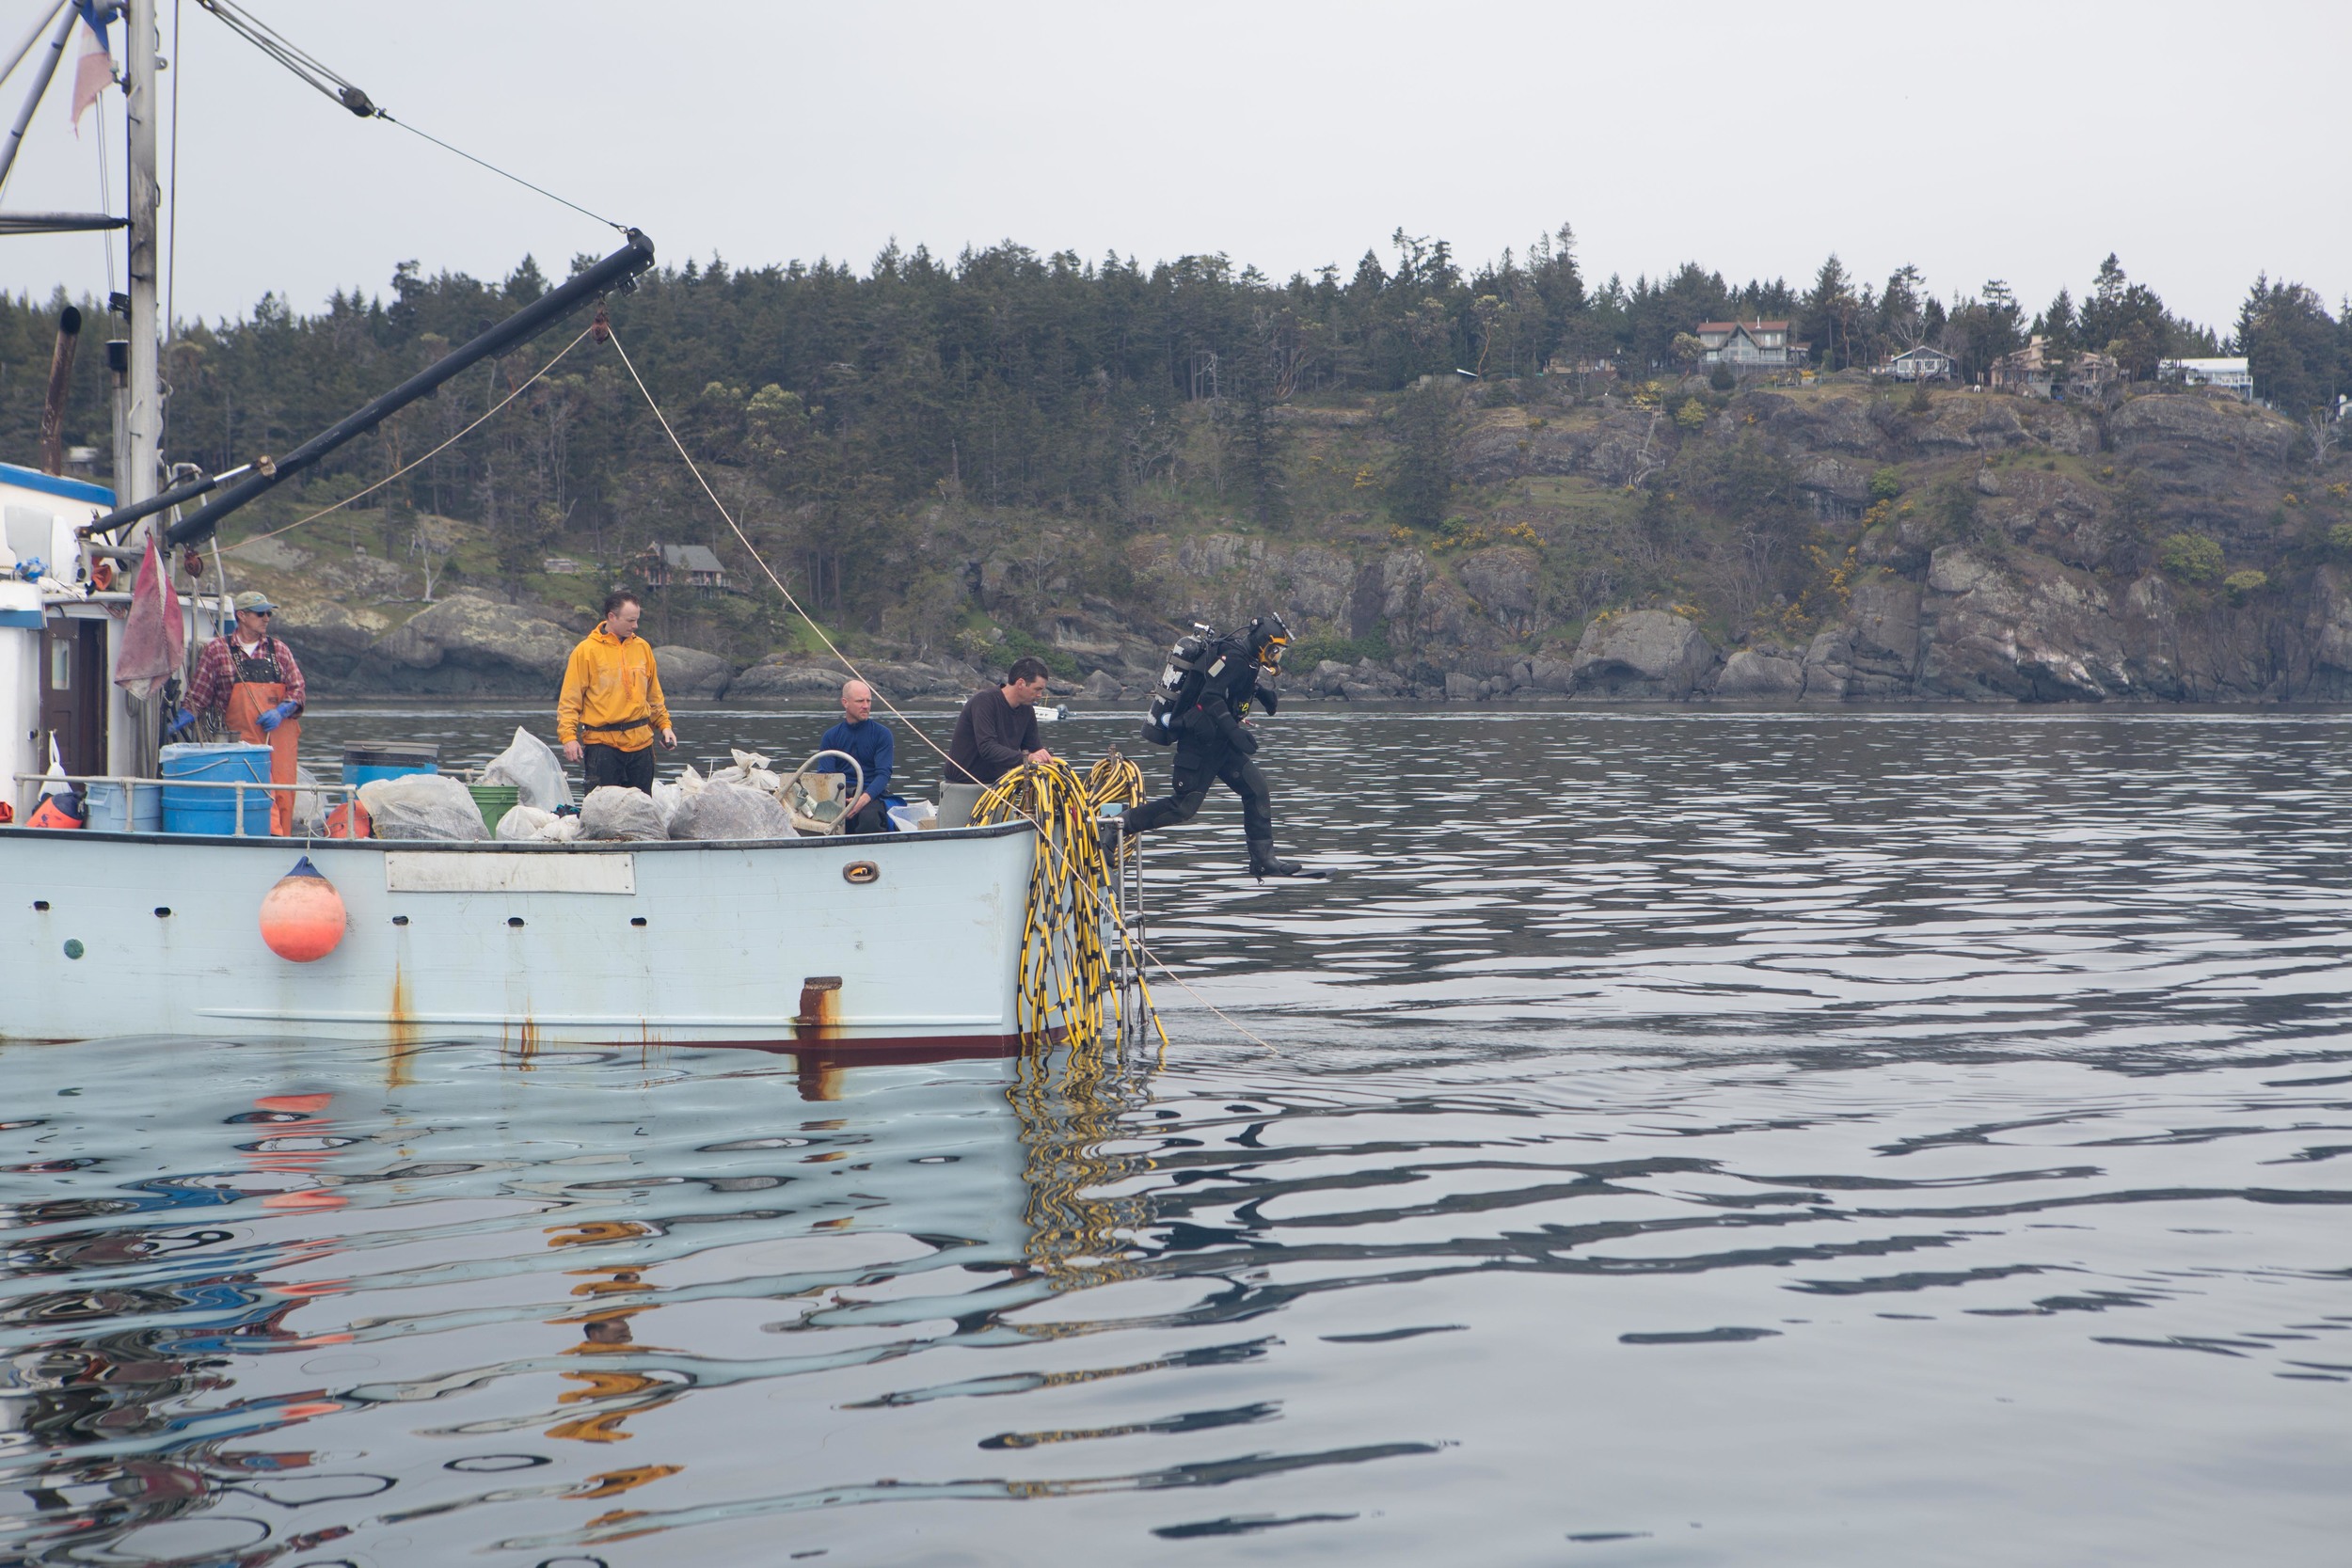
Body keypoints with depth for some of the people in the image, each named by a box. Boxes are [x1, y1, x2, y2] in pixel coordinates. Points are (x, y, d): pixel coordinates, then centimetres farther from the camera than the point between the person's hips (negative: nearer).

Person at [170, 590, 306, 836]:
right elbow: (198, 695, 6)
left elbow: (299, 690, 11)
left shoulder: (279, 650, 13)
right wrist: (180, 722, -6)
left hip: (280, 735, 3)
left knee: (283, 794, -3)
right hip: (243, 737, -3)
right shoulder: (216, 650, 6)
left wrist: (281, 712, -6)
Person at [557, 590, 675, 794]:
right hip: (602, 741, -4)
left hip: (641, 741, 4)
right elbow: (570, 699, -4)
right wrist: (568, 736, -13)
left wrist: (664, 725, 12)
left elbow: (654, 695, 20)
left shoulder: (643, 647, 10)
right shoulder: (586, 650, -4)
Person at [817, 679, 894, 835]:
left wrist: (864, 798, -24)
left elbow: (883, 773, -5)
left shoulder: (881, 733, 5)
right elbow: (824, 773, 5)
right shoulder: (831, 736, 13)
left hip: (871, 794, -2)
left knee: (869, 817, -37)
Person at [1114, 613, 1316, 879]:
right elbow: (1210, 697, -27)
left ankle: (1264, 860, 5)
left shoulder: (1248, 663, 14)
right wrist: (1235, 731, -32)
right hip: (1199, 743, -10)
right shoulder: (1234, 657, -17)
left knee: (1257, 790, 3)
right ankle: (1119, 826, 0)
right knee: (1184, 806, -10)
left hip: (1219, 744, 10)